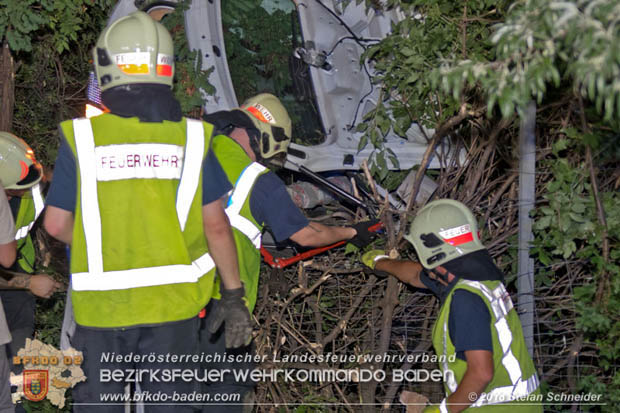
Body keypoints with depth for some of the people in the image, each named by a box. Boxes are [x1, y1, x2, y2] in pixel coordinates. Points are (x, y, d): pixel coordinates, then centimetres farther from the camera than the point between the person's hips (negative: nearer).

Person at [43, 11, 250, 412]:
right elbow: (215, 225, -4)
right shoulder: (191, 137, -4)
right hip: (173, 303, 1)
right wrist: (234, 296, 5)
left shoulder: (81, 137, -6)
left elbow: (56, 224, -2)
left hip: (101, 305, 0)